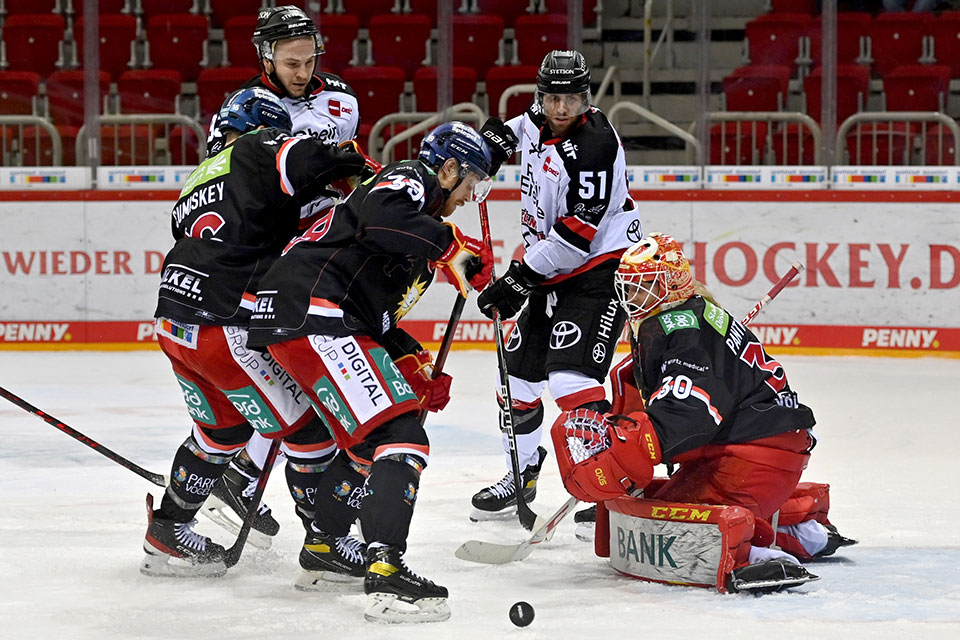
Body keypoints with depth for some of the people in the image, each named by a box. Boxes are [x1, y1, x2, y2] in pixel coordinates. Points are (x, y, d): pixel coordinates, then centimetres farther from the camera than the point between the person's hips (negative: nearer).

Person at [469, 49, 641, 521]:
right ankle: (522, 475, 33)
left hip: (599, 269, -9)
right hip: (551, 272, 9)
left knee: (570, 374, -23)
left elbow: (575, 239, -26)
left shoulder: (593, 146, -24)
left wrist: (518, 282, -22)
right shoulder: (538, 121, 2)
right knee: (518, 370, 14)